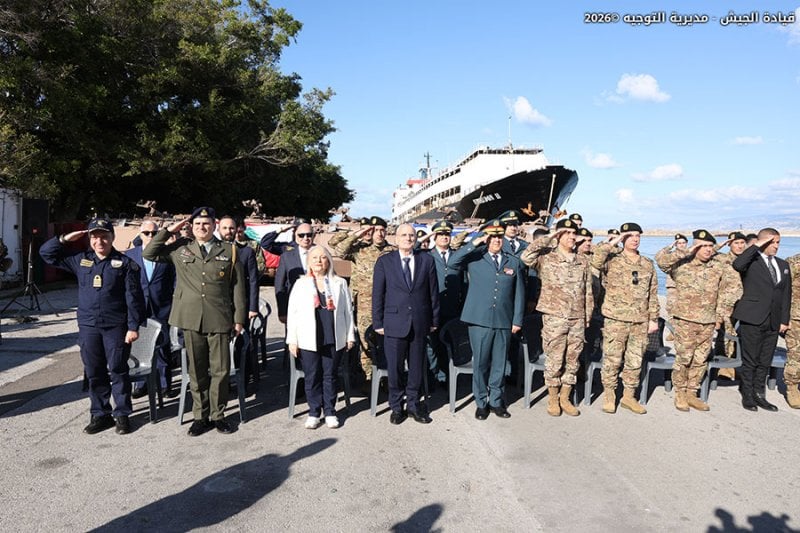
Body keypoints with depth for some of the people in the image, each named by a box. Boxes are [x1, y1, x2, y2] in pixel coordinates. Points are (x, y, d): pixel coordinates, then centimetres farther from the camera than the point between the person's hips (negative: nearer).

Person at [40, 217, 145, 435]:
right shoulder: (80, 260, 9)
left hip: (116, 327, -4)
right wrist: (65, 239, 0)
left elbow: (134, 297, -6)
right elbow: (46, 253, 15)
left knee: (118, 371, 3)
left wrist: (133, 326, -11)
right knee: (94, 373, 11)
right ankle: (100, 414, 23)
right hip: (88, 326, 4)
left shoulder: (125, 263, -3)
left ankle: (122, 414, 14)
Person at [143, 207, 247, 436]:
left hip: (220, 319, -1)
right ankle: (201, 416, 21)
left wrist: (239, 318, 2)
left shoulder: (229, 251, 5)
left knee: (220, 369, 3)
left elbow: (238, 287, 5)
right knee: (197, 370, 9)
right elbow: (148, 254, 10)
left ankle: (218, 415, 18)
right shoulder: (180, 249, 10)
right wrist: (169, 231, 4)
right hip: (191, 319, 1)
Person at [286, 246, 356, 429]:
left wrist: (350, 335, 6)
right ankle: (314, 413, 17)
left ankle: (330, 412, 18)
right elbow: (292, 313, 4)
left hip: (334, 339, 0)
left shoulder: (340, 283, 8)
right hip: (309, 340, 0)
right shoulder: (301, 284, 6)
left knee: (330, 376, 6)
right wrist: (292, 340, -1)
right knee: (312, 377, 5)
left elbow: (348, 310, 9)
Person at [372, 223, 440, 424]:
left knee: (417, 366, 11)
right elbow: (377, 294, 2)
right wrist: (378, 322, -1)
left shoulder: (426, 260, 5)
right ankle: (396, 406, 21)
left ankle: (413, 404, 27)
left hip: (420, 323, 2)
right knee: (395, 368, 5)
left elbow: (433, 292, 7)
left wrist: (434, 320, 7)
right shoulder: (384, 261, 1)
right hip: (394, 323, -1)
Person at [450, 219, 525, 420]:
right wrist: (474, 243, -15)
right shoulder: (474, 258, 2)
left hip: (504, 322, 2)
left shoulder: (514, 263, 10)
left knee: (499, 364, 11)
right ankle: (481, 402, 20)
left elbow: (519, 293, 10)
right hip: (479, 320, -2)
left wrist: (517, 320, 5)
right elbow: (453, 262, -14)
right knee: (480, 363, 5)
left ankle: (496, 401, 25)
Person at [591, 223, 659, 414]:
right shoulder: (613, 260, -3)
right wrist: (613, 242, -17)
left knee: (635, 361, 10)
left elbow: (653, 294, 14)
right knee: (612, 359, 2)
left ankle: (629, 396, 24)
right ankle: (609, 395, 17)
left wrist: (653, 319, 10)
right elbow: (596, 260, -26)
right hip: (616, 319, -4)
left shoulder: (648, 265, 11)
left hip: (640, 321, 4)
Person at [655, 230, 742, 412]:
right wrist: (687, 252, -17)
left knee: (701, 360, 10)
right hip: (685, 320, -4)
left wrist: (721, 314, 8)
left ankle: (692, 393, 24)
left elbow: (733, 288, 12)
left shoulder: (719, 268, 6)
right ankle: (680, 394, 15)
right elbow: (661, 259, -22)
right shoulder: (681, 265, -5)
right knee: (683, 359, -1)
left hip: (708, 322, 4)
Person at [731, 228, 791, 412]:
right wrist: (757, 246, -20)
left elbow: (786, 295, 14)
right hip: (752, 320, -5)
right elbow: (737, 264, -29)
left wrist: (784, 320, 8)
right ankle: (747, 396, 14)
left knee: (765, 362, 12)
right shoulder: (751, 261, -3)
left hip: (773, 322, 5)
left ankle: (759, 395, 23)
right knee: (750, 361, 3)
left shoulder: (783, 265, 14)